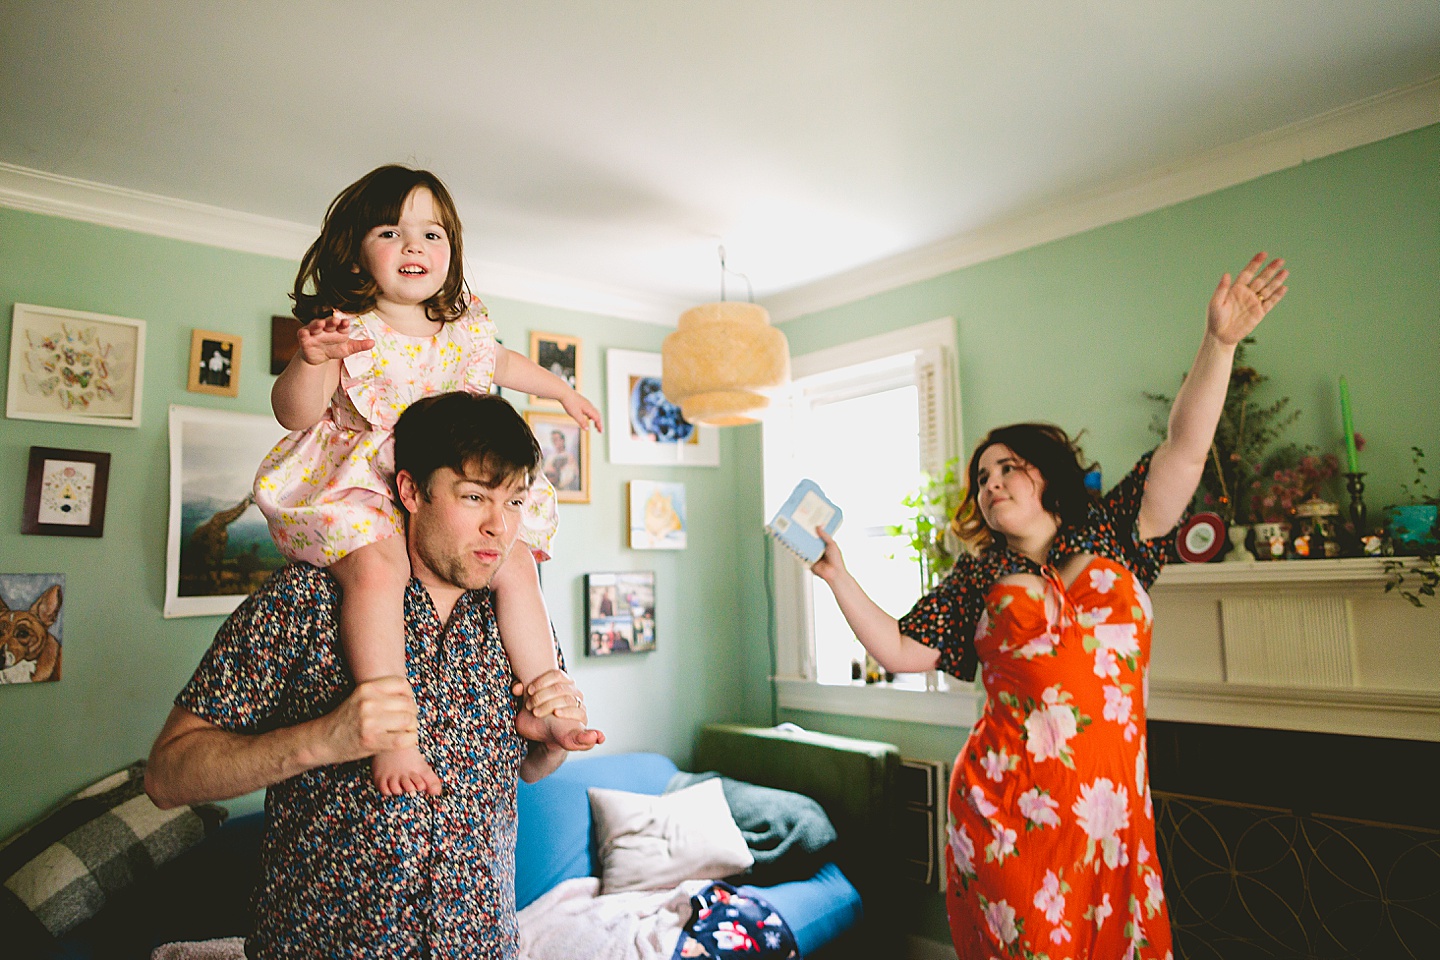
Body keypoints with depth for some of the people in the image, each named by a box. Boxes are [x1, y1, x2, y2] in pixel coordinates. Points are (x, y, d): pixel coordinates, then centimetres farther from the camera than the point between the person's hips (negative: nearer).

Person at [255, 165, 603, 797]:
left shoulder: (464, 329, 7)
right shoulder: (347, 330, -9)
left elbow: (501, 362, 30)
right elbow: (294, 414, -16)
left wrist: (561, 390, 40)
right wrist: (312, 360, -35)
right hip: (360, 489, -5)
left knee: (515, 567, -5)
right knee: (377, 569, -33)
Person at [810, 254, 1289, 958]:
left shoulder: (1111, 537, 7)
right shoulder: (978, 578, 7)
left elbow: (1185, 448, -2)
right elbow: (902, 651, 3)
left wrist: (1219, 342, -11)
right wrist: (838, 577, -3)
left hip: (1111, 809, 1)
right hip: (1008, 813, -1)